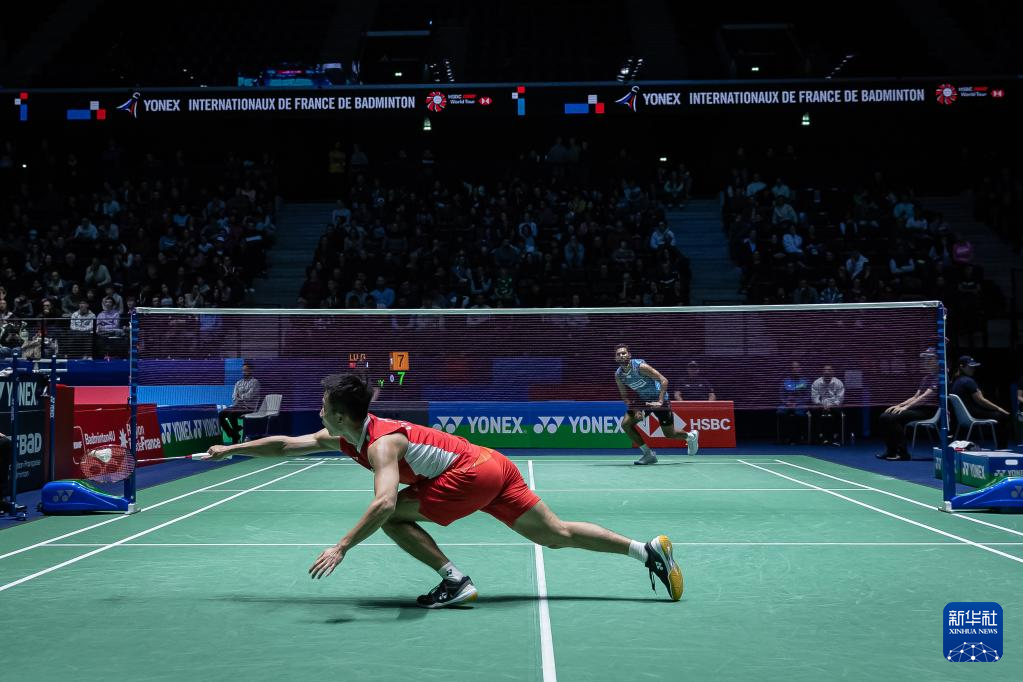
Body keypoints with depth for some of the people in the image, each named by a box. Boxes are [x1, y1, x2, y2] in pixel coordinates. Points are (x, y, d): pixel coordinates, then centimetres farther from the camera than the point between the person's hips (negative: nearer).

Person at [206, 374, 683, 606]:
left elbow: (384, 502, -35)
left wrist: (341, 548, -35)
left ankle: (455, 583, -6)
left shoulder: (380, 442, -17)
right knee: (557, 534, 8)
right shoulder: (344, 437, 10)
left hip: (474, 473, -9)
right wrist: (230, 449, 21)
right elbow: (286, 444, 19)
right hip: (494, 467, 9)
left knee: (392, 515, -6)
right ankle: (648, 549, 5)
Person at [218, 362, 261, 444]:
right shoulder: (238, 383, 19)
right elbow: (234, 397, 9)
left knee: (231, 414, -31)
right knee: (221, 414, -15)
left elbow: (249, 396, -13)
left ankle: (236, 435, -15)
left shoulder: (254, 382, -2)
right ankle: (232, 434, -5)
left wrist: (239, 396, 2)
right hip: (237, 406, 7)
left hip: (248, 408, -7)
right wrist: (243, 397, -10)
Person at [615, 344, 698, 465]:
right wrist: (635, 410, -16)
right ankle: (648, 454, 0)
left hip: (658, 398, -6)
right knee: (625, 424, -12)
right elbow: (624, 396, 1)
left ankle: (690, 436, 35)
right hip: (642, 400, 6)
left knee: (669, 434, 0)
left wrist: (660, 401, -35)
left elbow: (664, 380, -27)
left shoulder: (640, 366, -26)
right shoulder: (618, 375, -9)